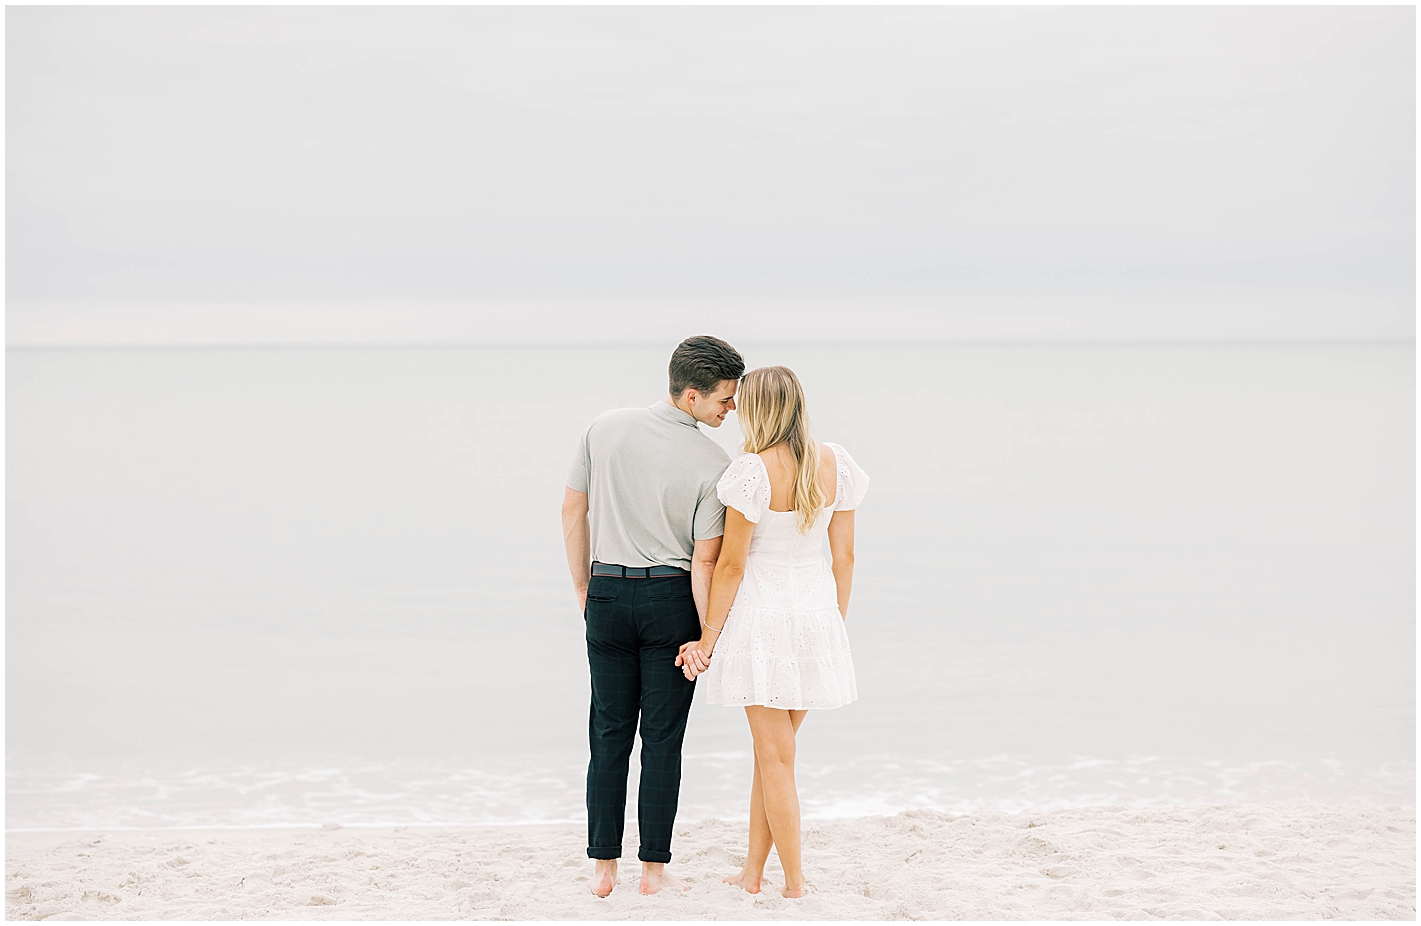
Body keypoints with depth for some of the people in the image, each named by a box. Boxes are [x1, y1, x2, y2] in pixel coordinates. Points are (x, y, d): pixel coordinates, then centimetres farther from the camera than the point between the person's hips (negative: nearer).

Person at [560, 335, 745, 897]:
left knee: (609, 734, 11)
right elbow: (705, 560, -13)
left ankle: (603, 868, 10)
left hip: (608, 592, 3)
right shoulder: (712, 464, -13)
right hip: (671, 598, -3)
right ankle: (654, 869, 8)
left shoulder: (604, 429, -3)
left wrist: (583, 588, 15)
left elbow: (572, 510, 4)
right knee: (662, 739, 6)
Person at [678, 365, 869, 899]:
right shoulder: (834, 464, 0)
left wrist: (708, 637, -4)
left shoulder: (754, 471, -17)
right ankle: (753, 871, 23)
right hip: (817, 610, 5)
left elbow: (731, 564, -13)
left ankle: (795, 884, 8)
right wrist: (835, 625, 17)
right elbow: (844, 555, 6)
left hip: (762, 614, -5)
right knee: (771, 749, 17)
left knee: (775, 756, 4)